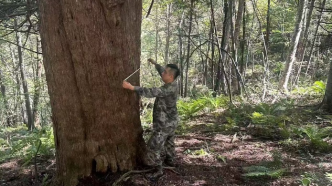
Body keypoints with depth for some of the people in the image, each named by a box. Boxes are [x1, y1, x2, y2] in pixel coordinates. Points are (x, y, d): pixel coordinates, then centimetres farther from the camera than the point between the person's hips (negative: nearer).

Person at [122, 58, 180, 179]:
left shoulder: (169, 88, -30)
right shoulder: (172, 84, -2)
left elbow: (151, 92, -37)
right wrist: (154, 63, 28)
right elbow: (162, 72, 18)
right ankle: (170, 160, 46)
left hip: (164, 124, -10)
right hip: (171, 122, 10)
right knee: (168, 141, 28)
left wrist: (131, 87, -39)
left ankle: (158, 170, 7)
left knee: (154, 145, -1)